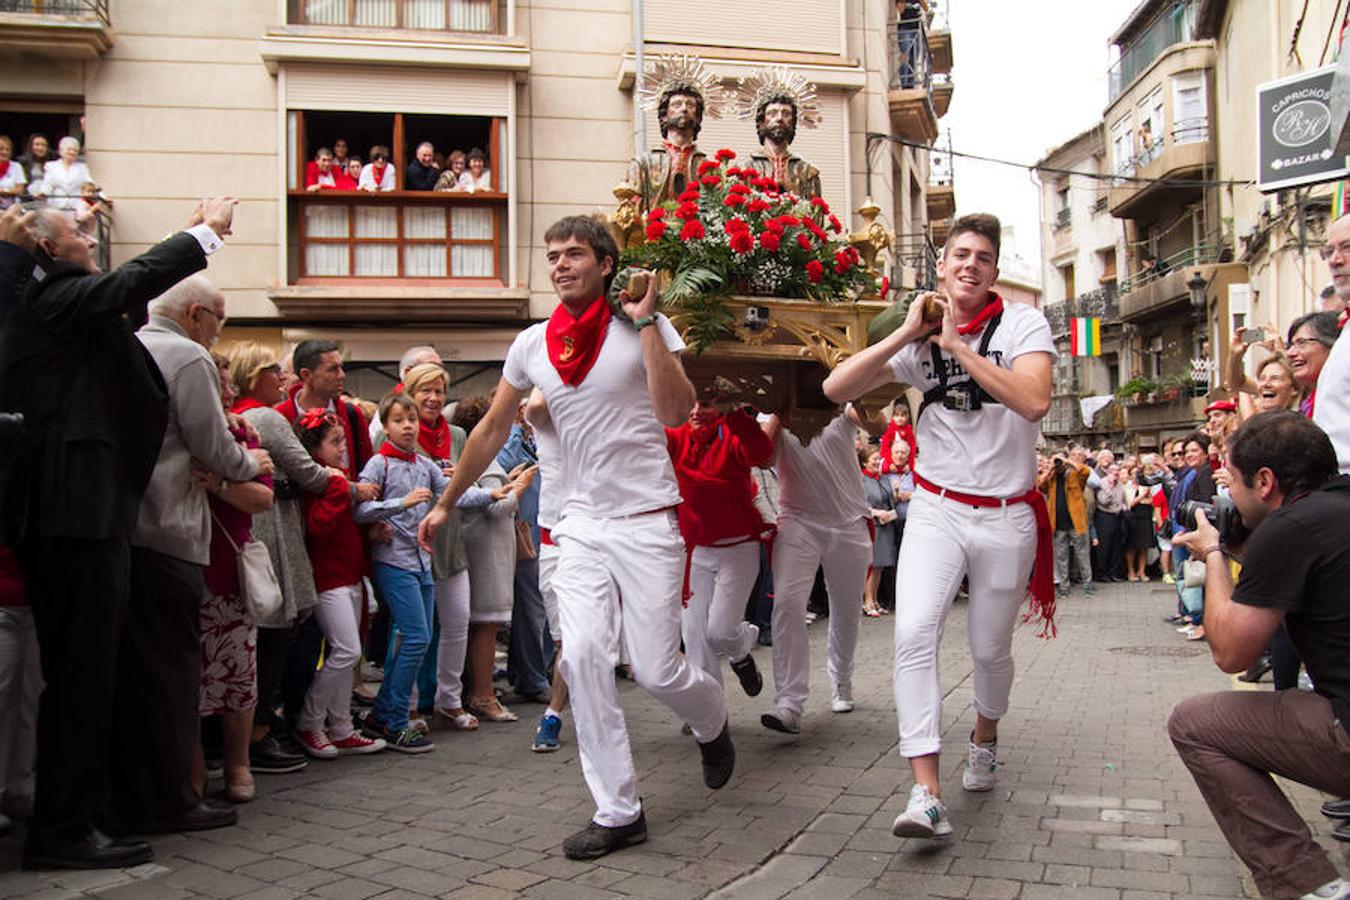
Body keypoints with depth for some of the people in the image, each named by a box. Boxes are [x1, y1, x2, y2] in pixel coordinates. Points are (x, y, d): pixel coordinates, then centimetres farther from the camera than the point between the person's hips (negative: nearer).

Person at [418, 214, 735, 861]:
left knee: (656, 670, -3)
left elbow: (676, 412, -20)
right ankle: (617, 812, 3)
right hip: (581, 524, 4)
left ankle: (712, 723, 34)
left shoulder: (644, 328, -5)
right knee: (583, 656, -9)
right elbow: (492, 431, 16)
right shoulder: (531, 345, 6)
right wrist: (445, 504, 20)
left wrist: (645, 324, -18)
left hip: (647, 521, -4)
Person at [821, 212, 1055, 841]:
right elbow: (836, 388, -7)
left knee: (990, 649, 12)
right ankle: (926, 794, -19)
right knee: (914, 632, -20)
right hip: (937, 508, 1)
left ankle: (984, 742, 44)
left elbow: (1034, 401, -25)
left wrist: (959, 345, -22)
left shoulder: (1022, 323, -6)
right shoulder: (919, 338, 2)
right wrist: (906, 334, -14)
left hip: (1007, 515, -1)